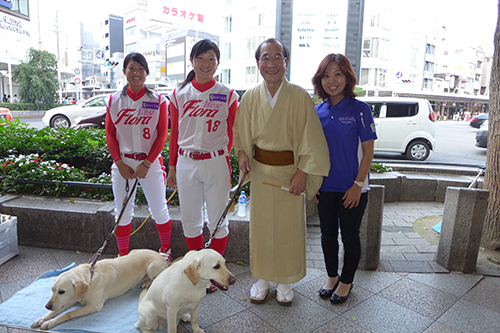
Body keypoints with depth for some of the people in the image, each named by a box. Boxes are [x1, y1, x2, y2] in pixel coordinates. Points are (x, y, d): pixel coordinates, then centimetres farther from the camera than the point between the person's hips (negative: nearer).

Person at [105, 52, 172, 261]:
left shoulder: (158, 101, -2)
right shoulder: (114, 100, 5)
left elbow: (162, 135, -5)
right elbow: (110, 135, 6)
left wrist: (146, 164, -11)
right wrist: (120, 163, -5)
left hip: (150, 162, -2)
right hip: (122, 163, 2)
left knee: (159, 210, 6)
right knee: (123, 213, 10)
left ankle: (166, 250, 27)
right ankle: (123, 257, 26)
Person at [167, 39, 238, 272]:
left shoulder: (228, 95, -1)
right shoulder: (179, 94, 6)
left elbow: (233, 134, 4)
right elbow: (174, 134, 9)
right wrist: (171, 167, 11)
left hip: (216, 163, -2)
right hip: (186, 164, 3)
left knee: (217, 220, 7)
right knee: (190, 220, 11)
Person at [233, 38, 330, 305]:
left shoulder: (300, 97, -10)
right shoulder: (249, 98, 0)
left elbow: (309, 137, -8)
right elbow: (240, 132, 12)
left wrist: (302, 173, -12)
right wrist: (242, 153, -6)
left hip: (289, 171, -2)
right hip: (260, 171, 3)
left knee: (289, 226, 9)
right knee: (261, 225, 13)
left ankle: (285, 280, 31)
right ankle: (262, 277, 33)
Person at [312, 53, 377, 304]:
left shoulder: (360, 109, -9)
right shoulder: (318, 111, 3)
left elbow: (368, 150, -8)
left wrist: (358, 184, -12)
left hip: (352, 188, -4)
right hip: (325, 186, 4)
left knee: (349, 235, 10)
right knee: (327, 234, 15)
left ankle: (346, 281, 32)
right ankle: (331, 276, 37)